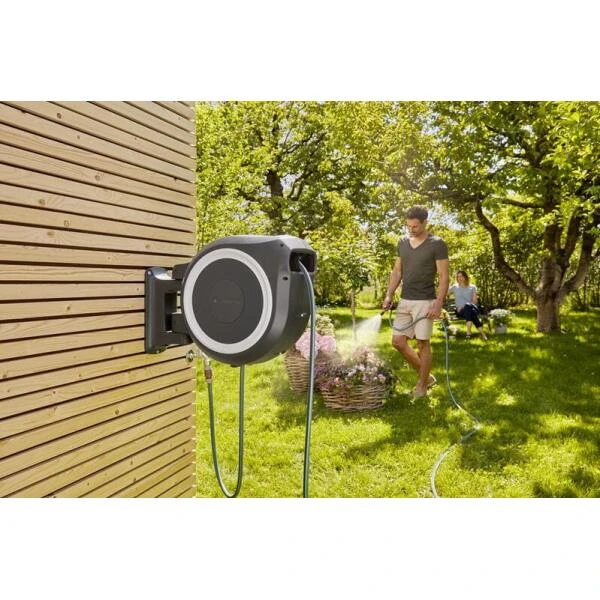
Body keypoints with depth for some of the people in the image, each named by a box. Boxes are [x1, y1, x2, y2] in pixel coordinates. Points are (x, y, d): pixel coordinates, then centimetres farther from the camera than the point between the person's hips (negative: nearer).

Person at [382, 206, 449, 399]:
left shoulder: (437, 244, -7)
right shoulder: (403, 242, 10)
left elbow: (443, 276, -9)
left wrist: (439, 302, -18)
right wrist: (389, 295, 4)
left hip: (425, 302, -6)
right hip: (405, 301, 6)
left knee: (423, 343, 0)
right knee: (398, 341, 2)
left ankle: (422, 385, 14)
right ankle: (426, 376, 19)